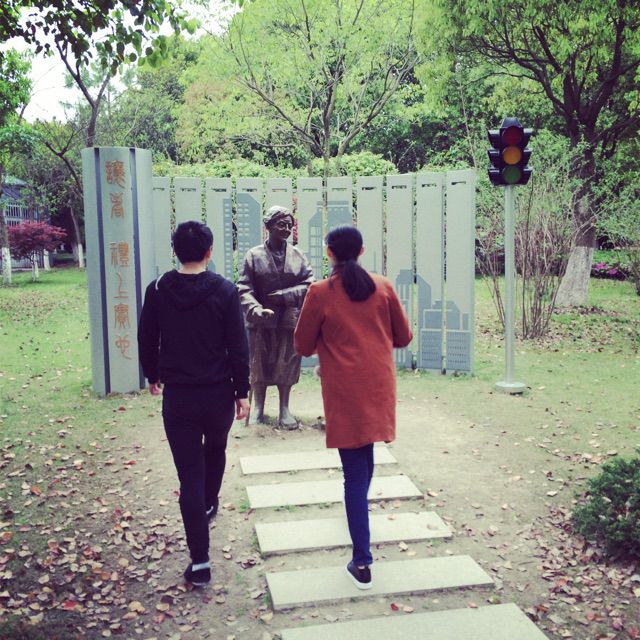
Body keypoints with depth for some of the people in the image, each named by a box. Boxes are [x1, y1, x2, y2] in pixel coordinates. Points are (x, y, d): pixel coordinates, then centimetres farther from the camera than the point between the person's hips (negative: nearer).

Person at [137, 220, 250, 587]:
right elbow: (238, 347, -9)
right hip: (218, 394, 0)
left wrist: (153, 377, 23)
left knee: (190, 476, 1)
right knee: (215, 451, 29)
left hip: (177, 396, 0)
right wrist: (242, 392, 0)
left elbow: (147, 340, 7)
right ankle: (210, 505, 51)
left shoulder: (158, 291, -3)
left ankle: (200, 561, 0)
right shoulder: (225, 291, -9)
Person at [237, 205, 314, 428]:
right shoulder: (254, 255, -2)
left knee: (287, 365, 9)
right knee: (259, 365, 8)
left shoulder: (298, 256, 4)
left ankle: (284, 410, 23)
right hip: (262, 322, -1)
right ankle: (257, 409, 23)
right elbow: (244, 289, -7)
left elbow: (309, 284, -1)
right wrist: (256, 309, -24)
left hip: (289, 320, 2)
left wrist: (284, 295, -13)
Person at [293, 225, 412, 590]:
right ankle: (359, 507, 47)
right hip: (379, 385, 3)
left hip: (344, 391, -3)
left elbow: (304, 347, 0)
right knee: (365, 454, 26)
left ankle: (362, 562, 1)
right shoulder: (383, 287, 1)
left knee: (355, 471, -1)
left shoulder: (321, 293, -7)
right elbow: (403, 337, 7)